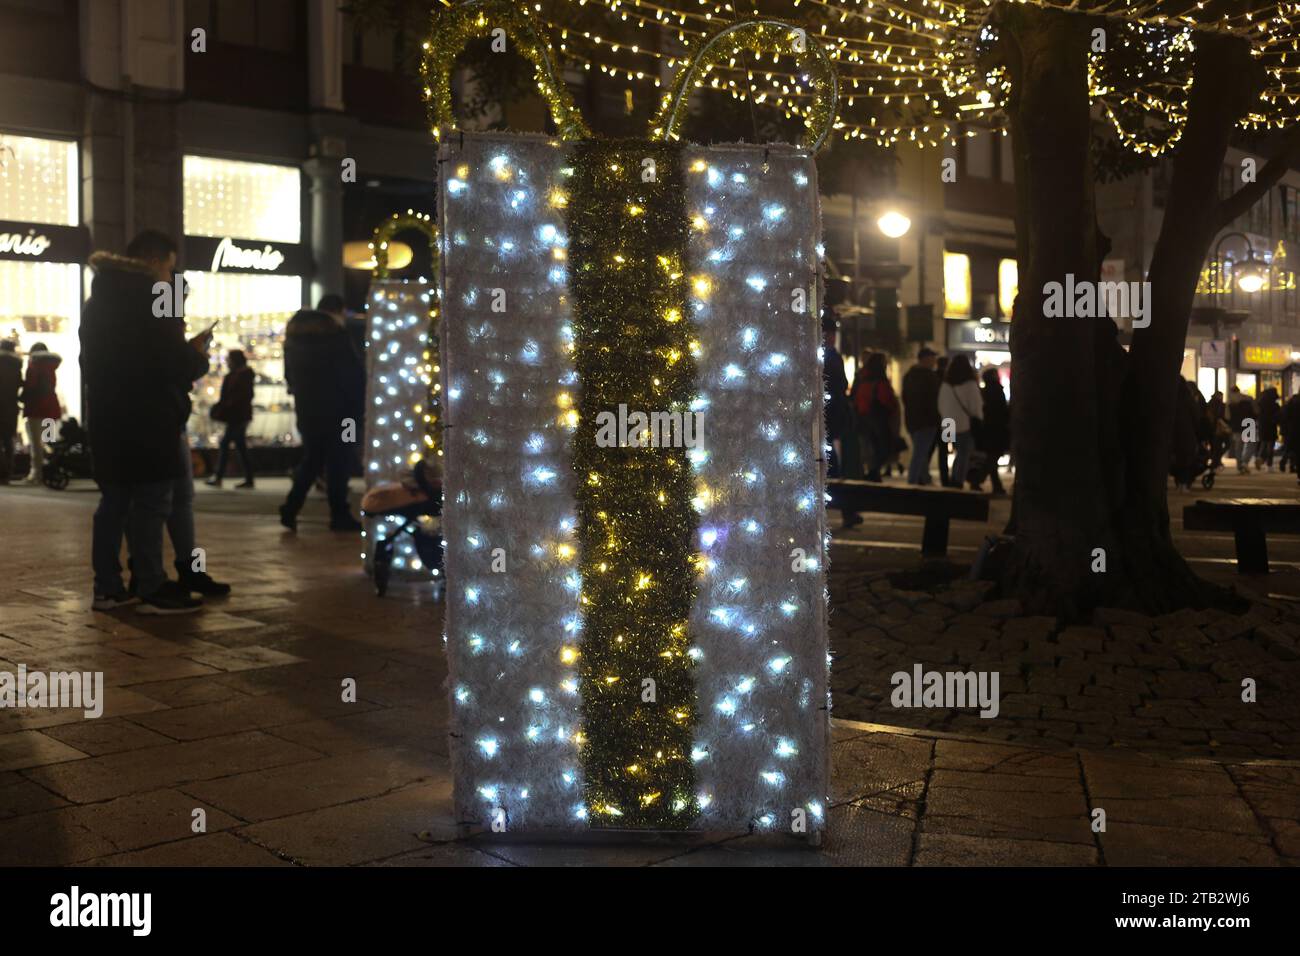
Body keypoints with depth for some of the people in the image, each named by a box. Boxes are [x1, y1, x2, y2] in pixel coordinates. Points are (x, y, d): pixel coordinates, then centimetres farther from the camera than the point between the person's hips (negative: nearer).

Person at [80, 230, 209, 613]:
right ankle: (152, 591, -1)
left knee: (114, 501, 12)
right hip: (147, 420, -8)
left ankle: (107, 587, 15)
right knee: (151, 503, -4)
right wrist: (198, 356, 4)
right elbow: (175, 363, -17)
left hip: (106, 416, 8)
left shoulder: (98, 299, 17)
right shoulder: (151, 297, -11)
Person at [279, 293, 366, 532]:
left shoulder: (294, 332, 9)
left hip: (306, 409, 6)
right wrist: (357, 404, -3)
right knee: (338, 462, 2)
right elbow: (354, 372, -12)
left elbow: (289, 371, 15)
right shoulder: (335, 333, -12)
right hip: (335, 410, -6)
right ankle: (339, 515, 4)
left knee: (311, 459, 15)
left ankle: (290, 509, 4)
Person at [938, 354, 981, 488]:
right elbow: (976, 406, -10)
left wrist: (943, 419, 21)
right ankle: (958, 482, -1)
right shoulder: (970, 384, -12)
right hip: (966, 425, -6)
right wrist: (977, 419, 0)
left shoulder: (945, 384, 5)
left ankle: (952, 481, 13)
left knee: (960, 453, 20)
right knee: (965, 454, 3)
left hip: (948, 425, 6)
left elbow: (941, 405, 12)